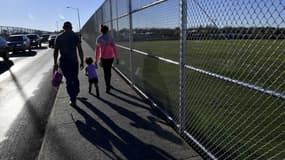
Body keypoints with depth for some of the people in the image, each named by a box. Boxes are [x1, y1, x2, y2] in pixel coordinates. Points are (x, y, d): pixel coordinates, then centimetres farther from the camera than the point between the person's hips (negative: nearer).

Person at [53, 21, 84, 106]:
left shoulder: (59, 37, 1)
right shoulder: (75, 36, -1)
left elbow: (55, 51, -1)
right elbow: (80, 50, -6)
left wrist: (55, 63, 4)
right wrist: (82, 62, 0)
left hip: (64, 62, 0)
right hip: (74, 61, 0)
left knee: (69, 80, 6)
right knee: (75, 78, 19)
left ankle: (73, 100, 6)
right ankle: (75, 93, 40)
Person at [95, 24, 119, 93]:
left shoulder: (98, 39, -4)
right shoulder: (110, 37, -6)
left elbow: (97, 50, -5)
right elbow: (114, 47, -11)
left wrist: (96, 60, 4)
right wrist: (116, 57, -5)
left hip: (103, 57, -1)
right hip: (110, 57, 1)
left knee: (106, 72, 10)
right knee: (109, 70, 21)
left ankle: (108, 87, 10)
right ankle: (108, 85, 33)